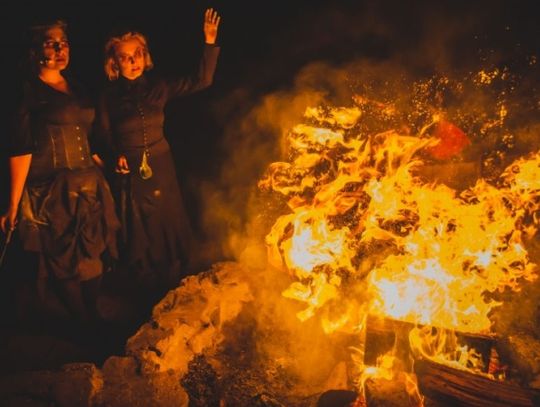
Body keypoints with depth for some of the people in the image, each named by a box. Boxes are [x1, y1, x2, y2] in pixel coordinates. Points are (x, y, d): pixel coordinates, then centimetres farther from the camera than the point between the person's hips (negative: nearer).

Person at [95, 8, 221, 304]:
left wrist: (210, 42, -16)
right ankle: (152, 299, 27)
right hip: (130, 173, -1)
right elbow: (104, 138, 5)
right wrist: (116, 157, -14)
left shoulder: (157, 87, -2)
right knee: (140, 237, 8)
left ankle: (176, 293, 29)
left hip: (161, 168, 2)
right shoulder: (109, 96, -5)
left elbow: (202, 80, -6)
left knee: (170, 229, 8)